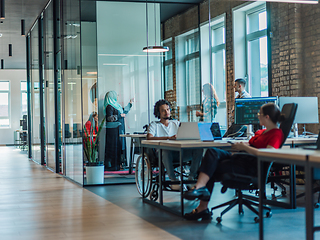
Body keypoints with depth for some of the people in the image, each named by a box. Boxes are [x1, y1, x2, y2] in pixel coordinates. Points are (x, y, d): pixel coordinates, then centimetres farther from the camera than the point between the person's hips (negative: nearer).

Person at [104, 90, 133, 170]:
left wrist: (130, 103, 35)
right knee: (113, 147, -7)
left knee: (119, 147, 9)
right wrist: (120, 116, -17)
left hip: (119, 129, 9)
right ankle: (111, 165, -3)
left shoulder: (116, 105, 17)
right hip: (113, 130, -9)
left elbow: (124, 111, 32)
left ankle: (117, 164, 14)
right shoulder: (109, 107, -11)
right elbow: (109, 118, -18)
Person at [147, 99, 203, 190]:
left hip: (179, 152, 3)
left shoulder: (176, 123, 27)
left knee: (198, 149, -24)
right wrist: (168, 137, -21)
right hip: (164, 154, -3)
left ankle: (191, 178, -24)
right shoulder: (154, 125, 14)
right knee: (166, 150, -41)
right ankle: (173, 179, -30)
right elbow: (149, 138, -7)